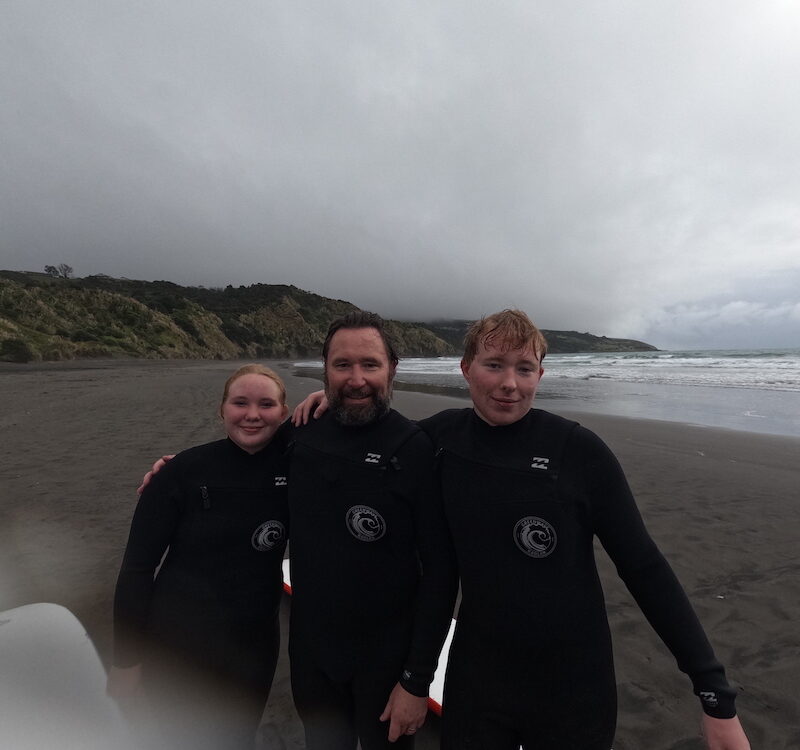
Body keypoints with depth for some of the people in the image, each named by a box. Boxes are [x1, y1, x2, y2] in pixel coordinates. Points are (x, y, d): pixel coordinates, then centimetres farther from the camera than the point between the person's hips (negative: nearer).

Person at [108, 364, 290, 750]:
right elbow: (137, 567, -10)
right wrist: (126, 660, -6)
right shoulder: (184, 471, -17)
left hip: (255, 647, 3)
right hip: (177, 650, -3)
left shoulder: (293, 464, -10)